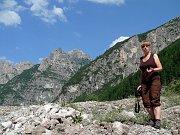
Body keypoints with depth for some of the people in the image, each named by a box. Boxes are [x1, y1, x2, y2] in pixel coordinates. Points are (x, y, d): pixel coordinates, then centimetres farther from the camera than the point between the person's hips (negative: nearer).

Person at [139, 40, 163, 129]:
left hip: (154, 80, -5)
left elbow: (160, 68, 0)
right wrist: (141, 84, 17)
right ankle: (152, 118, 9)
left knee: (155, 100, -15)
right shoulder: (141, 59, 18)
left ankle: (158, 121, -21)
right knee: (146, 102, -3)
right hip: (144, 82, 5)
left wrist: (152, 70, -19)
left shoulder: (154, 56, 5)